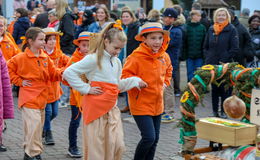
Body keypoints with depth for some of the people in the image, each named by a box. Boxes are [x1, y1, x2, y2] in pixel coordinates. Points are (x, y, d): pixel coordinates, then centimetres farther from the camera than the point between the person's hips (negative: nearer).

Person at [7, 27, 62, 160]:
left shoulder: (45, 58, 7)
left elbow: (53, 74, 8)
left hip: (41, 98, 7)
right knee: (33, 124, -14)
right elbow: (8, 68, -3)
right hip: (29, 98, -7)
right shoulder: (22, 58, -10)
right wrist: (19, 81, -7)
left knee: (38, 125, 12)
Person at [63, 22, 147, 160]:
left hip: (112, 108, 7)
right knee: (96, 148, 1)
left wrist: (135, 81, 9)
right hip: (95, 108, -6)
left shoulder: (117, 62, 13)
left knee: (118, 145, 2)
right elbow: (68, 73, -14)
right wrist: (86, 88, -14)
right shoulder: (93, 59, -10)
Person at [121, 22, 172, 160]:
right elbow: (125, 75, -13)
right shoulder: (136, 57, -17)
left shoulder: (164, 56, 5)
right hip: (141, 104, -7)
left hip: (157, 104, 7)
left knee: (155, 139, 14)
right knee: (149, 137, -14)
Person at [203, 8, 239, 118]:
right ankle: (215, 111, 16)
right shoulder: (211, 29, 10)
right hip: (212, 64, 4)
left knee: (225, 88, 0)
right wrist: (207, 58, 4)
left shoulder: (231, 30, -2)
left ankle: (224, 111, 8)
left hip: (225, 65, -4)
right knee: (214, 88, 9)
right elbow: (205, 47, 17)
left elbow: (235, 49, -6)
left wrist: (225, 60, -12)